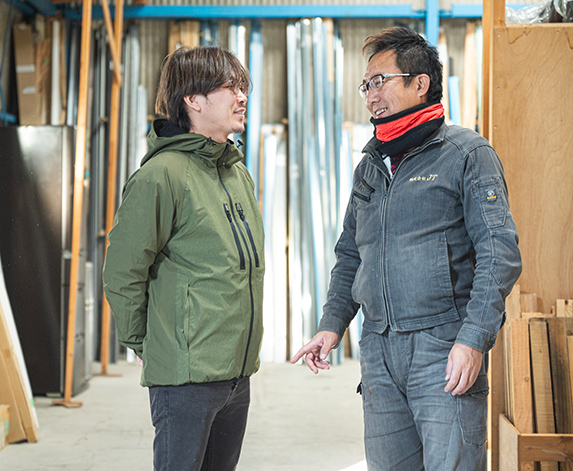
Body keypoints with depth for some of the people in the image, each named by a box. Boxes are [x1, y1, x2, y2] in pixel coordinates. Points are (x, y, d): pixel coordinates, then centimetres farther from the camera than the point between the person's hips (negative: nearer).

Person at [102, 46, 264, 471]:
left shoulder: (239, 173, 12)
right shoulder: (162, 173, -14)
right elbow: (122, 274, -12)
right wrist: (145, 345, -3)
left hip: (238, 371, 8)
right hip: (185, 376, -8)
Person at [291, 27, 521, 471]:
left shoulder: (466, 153, -2)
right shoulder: (370, 166, 18)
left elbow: (500, 251, -10)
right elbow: (350, 256, 25)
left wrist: (474, 338, -18)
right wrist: (332, 324, 11)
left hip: (445, 349, -6)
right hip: (379, 351, 6)